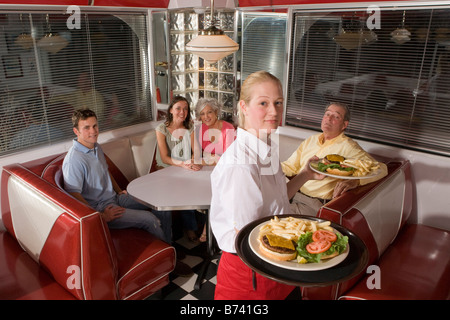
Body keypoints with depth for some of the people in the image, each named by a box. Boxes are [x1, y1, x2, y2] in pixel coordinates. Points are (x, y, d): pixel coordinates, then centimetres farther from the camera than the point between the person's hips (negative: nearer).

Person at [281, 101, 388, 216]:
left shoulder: (348, 146, -2)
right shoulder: (310, 140, 16)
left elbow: (381, 168, -10)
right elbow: (289, 167, 18)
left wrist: (355, 181, -28)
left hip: (315, 204, -5)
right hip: (292, 195, 6)